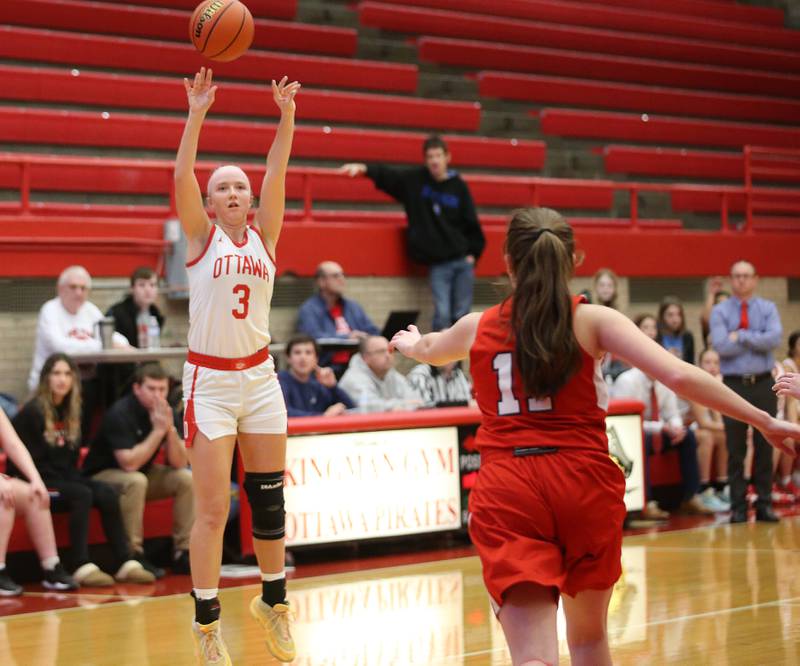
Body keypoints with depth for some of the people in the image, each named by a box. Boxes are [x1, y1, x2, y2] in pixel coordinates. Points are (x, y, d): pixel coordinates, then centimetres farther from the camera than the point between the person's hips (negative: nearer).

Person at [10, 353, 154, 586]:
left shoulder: (72, 412, 14)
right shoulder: (32, 412, -9)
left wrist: (73, 477, 1)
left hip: (66, 479, 7)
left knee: (107, 494, -17)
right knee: (82, 495, -31)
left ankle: (125, 563, -21)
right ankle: (82, 567, -35)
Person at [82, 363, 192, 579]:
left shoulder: (168, 413, -5)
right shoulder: (120, 413, -24)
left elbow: (179, 463, -10)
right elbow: (129, 464, -32)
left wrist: (170, 429, -25)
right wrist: (158, 430, -30)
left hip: (144, 473, 7)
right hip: (102, 476, -7)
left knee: (186, 479, -14)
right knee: (135, 481, -37)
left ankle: (184, 554, -11)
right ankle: (134, 556, -29)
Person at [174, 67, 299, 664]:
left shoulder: (263, 236, 6)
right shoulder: (201, 237, -1)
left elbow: (277, 174, -5)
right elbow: (182, 176, -15)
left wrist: (287, 117, -15)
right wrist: (196, 115, -23)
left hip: (260, 376, 4)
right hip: (210, 381, -3)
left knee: (269, 499, 9)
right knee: (213, 509, -5)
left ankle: (274, 602, 26)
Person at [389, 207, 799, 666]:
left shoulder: (477, 328, 9)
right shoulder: (593, 321, 1)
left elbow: (427, 350, 33)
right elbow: (679, 375, -11)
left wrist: (410, 343, 58)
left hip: (506, 491, 0)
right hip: (583, 482, 0)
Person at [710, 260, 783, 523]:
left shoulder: (768, 309, 6)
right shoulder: (720, 311, 2)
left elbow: (775, 338, -12)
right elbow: (721, 345, -14)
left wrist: (741, 336, -13)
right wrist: (756, 340, -8)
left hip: (763, 383, 1)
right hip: (734, 384, -1)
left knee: (764, 446, 4)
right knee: (736, 449, 1)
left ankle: (764, 504, 11)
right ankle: (738, 507, 6)